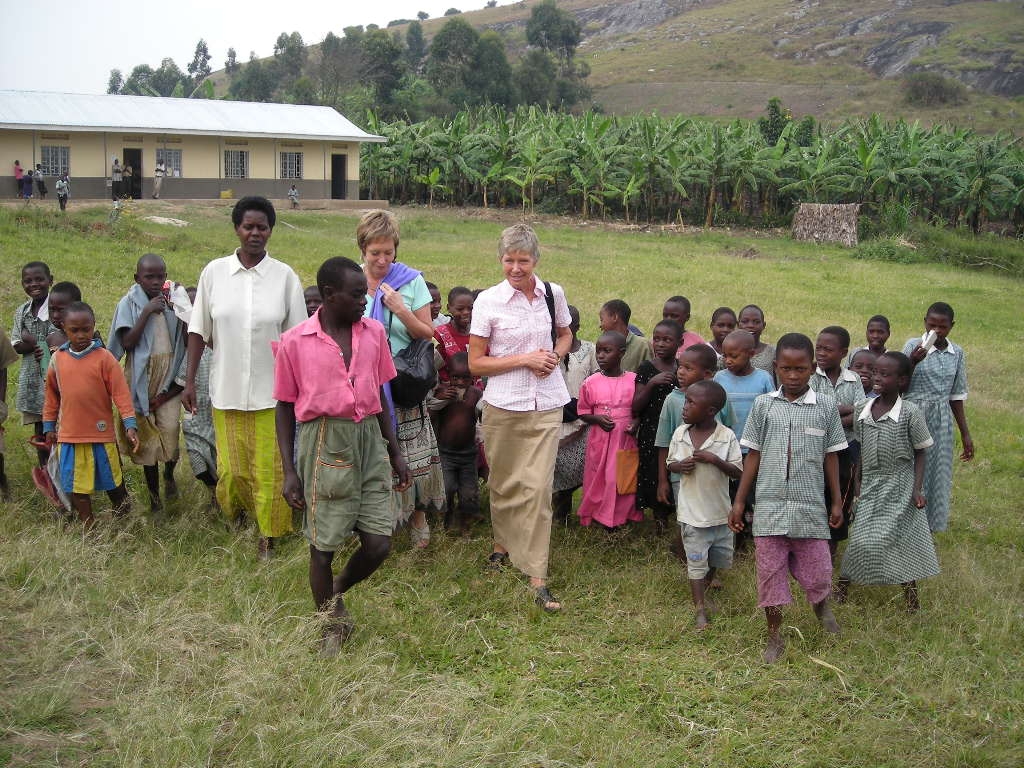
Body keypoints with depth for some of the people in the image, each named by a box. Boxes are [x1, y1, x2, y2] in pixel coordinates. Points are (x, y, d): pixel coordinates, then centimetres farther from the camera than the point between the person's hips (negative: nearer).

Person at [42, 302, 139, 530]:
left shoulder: (104, 358, -9)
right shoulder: (58, 359, 1)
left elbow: (120, 393, -10)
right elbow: (51, 396, 11)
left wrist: (130, 424, -16)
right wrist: (49, 426, 12)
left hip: (101, 433, -3)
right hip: (68, 435, 3)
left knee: (112, 479, 13)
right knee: (76, 485, 8)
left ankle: (123, 513, 37)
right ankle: (89, 526, 22)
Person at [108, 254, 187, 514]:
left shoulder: (173, 300, 4)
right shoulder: (130, 303, -3)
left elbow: (187, 338, 3)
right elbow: (127, 343, -13)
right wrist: (147, 312, -18)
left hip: (169, 380, 1)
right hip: (142, 380, -1)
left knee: (170, 430, -11)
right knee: (146, 437, 5)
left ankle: (169, 474, 22)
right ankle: (154, 497, 18)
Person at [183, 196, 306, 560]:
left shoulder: (285, 276, -2)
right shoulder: (214, 272, 1)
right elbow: (199, 330, 5)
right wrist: (189, 381, 3)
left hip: (271, 392, -1)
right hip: (227, 390, 1)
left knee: (269, 469, 1)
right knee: (231, 469, 7)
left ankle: (267, 537, 18)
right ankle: (234, 522, 36)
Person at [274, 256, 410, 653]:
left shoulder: (374, 332, 5)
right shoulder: (294, 342, -6)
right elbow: (284, 407, 0)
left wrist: (395, 452, 14)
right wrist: (289, 471, -3)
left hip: (369, 438, 4)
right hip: (324, 443, -4)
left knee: (379, 542, 2)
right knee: (323, 545, 5)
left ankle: (337, 592, 33)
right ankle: (331, 625, 28)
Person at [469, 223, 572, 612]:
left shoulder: (553, 294, 1)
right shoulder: (488, 301, -7)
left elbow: (565, 334, 20)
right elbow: (475, 363, -6)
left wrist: (555, 355, -2)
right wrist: (525, 360, -15)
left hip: (546, 405, 1)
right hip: (503, 405, -1)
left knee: (538, 486, -5)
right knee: (504, 481, 14)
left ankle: (537, 576, 0)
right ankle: (503, 541, 41)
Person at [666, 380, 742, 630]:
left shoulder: (726, 436, -12)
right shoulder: (680, 433, -5)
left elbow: (738, 472, -12)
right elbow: (669, 463, 8)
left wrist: (715, 459, -27)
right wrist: (679, 466, -15)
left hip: (720, 511, 0)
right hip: (692, 512, 0)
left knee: (720, 557, 18)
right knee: (696, 562, 4)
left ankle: (706, 586, 47)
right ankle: (700, 610, 14)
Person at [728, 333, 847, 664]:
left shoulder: (826, 406, 0)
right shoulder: (763, 404, 1)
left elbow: (830, 456, 7)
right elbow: (753, 455, 5)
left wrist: (837, 501, 7)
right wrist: (739, 501, 4)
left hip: (810, 506, 0)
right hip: (769, 506, 1)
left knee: (817, 570, 5)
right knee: (770, 572, 6)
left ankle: (821, 605, 41)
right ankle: (774, 637, 24)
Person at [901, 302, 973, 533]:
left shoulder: (957, 353, 5)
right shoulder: (913, 346, -6)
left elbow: (956, 397, 12)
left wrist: (965, 434, 13)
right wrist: (912, 362, -27)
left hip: (941, 423, 4)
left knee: (936, 476, 8)